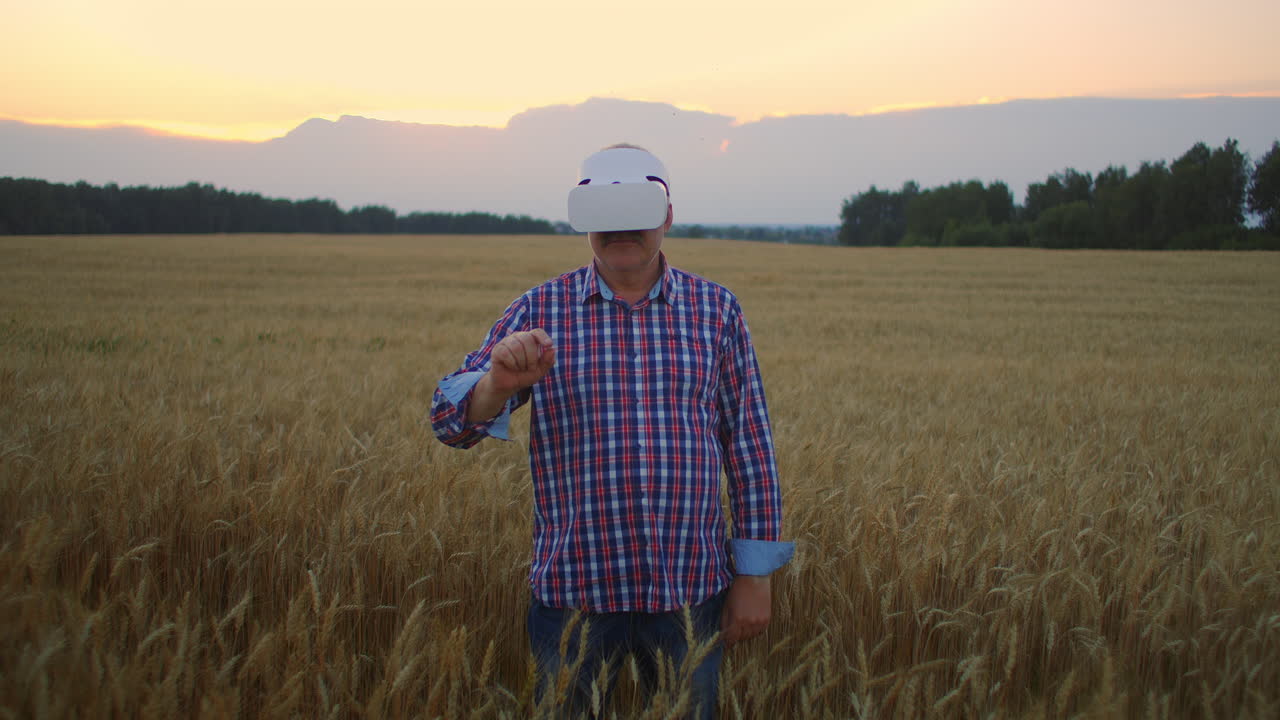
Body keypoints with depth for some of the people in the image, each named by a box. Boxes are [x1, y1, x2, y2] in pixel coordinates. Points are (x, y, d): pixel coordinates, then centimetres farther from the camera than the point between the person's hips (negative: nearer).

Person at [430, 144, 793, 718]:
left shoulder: (715, 309, 3)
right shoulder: (540, 310, 1)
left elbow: (750, 445, 4)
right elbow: (453, 422, -3)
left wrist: (755, 576, 1)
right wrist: (500, 381, -26)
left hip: (692, 592, 1)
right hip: (573, 591, 0)